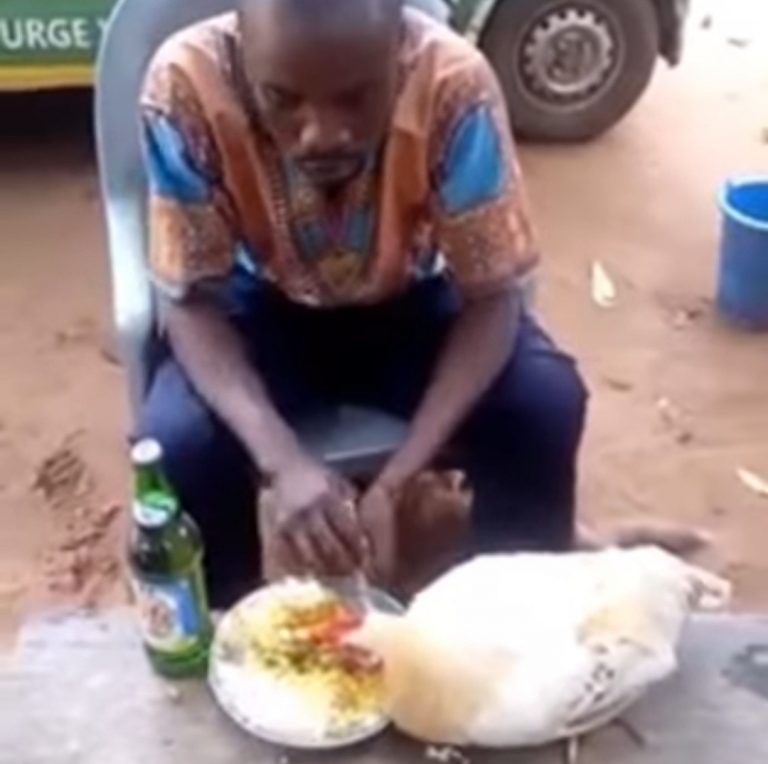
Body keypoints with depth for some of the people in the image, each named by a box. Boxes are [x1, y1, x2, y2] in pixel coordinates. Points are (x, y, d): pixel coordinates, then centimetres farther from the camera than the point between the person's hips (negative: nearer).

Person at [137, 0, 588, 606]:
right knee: (179, 443, -27)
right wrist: (283, 461, -39)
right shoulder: (188, 84, -30)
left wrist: (395, 482, -34)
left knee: (546, 406, -24)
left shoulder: (453, 81, -31)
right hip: (270, 310, 0)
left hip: (411, 301, 1)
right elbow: (191, 303, -22)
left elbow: (492, 297, -23)